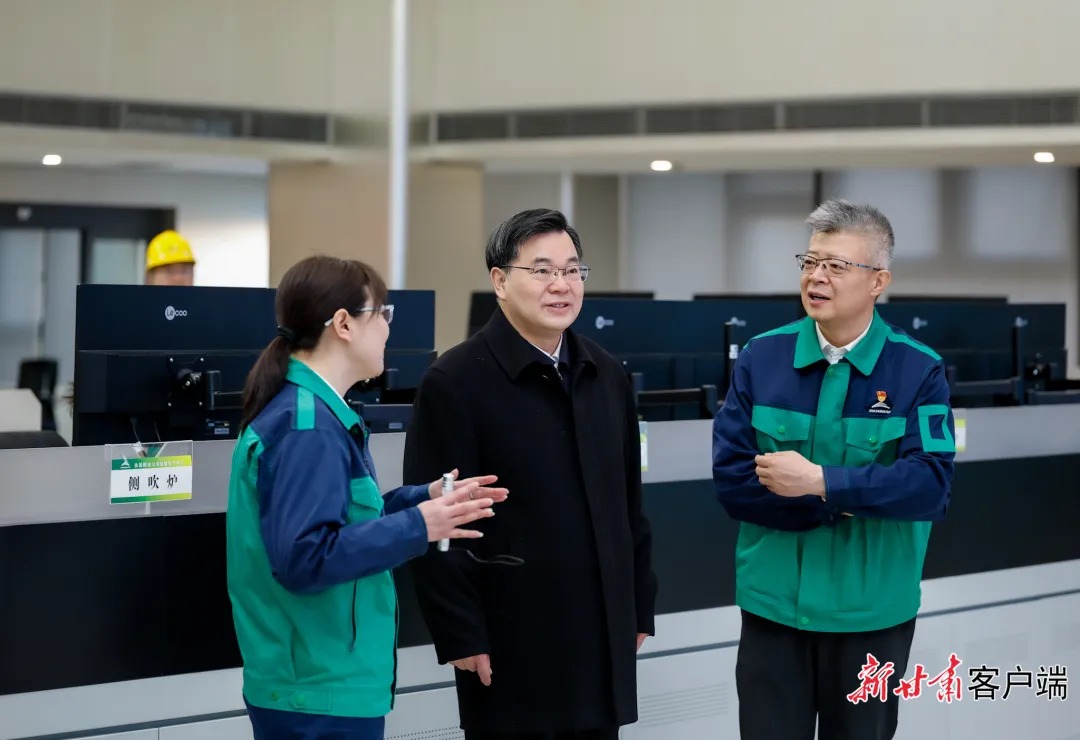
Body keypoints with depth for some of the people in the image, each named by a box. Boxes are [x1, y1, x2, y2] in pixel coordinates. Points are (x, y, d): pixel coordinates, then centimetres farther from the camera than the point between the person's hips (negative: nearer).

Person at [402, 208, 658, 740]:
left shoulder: (606, 376, 10)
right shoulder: (454, 382, -10)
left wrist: (639, 606, 13)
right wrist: (460, 635, -14)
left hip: (601, 637, 6)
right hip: (511, 645, -6)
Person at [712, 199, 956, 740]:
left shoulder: (919, 370, -6)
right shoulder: (761, 357, -2)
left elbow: (930, 482, -18)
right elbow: (730, 476, -8)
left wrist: (821, 481, -23)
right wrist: (849, 504, -15)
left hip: (871, 610, -1)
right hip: (772, 602, 1)